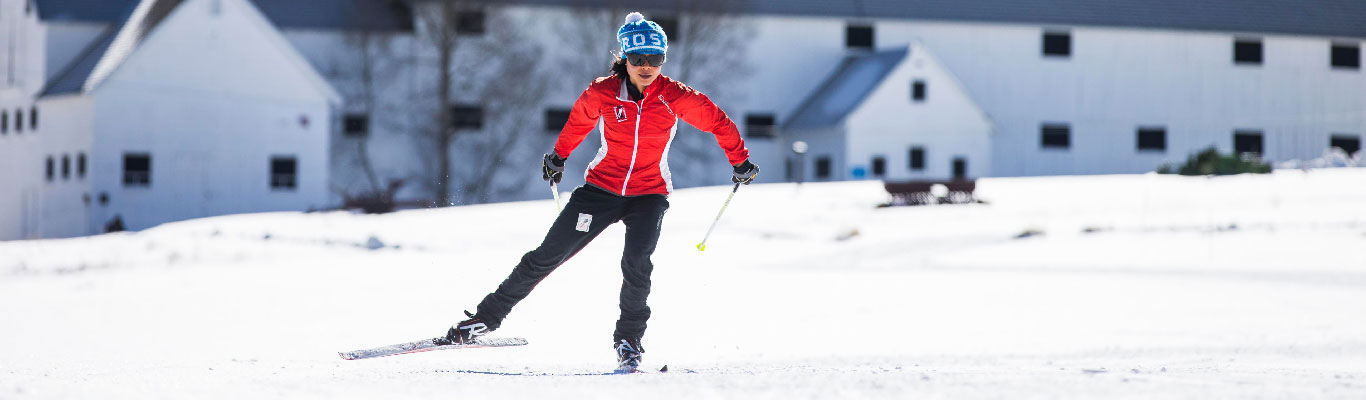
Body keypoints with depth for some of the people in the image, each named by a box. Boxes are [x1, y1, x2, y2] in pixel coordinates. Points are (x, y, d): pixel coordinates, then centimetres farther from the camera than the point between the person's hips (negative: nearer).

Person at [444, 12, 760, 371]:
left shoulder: (674, 97, -12)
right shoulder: (603, 93, -9)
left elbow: (717, 121, 2)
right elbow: (580, 119, 12)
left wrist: (740, 162, 7)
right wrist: (559, 155, 26)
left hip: (649, 195, -1)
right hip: (602, 188, 1)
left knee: (637, 265, -24)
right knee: (549, 255, -1)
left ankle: (628, 340, -3)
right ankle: (489, 316, 11)